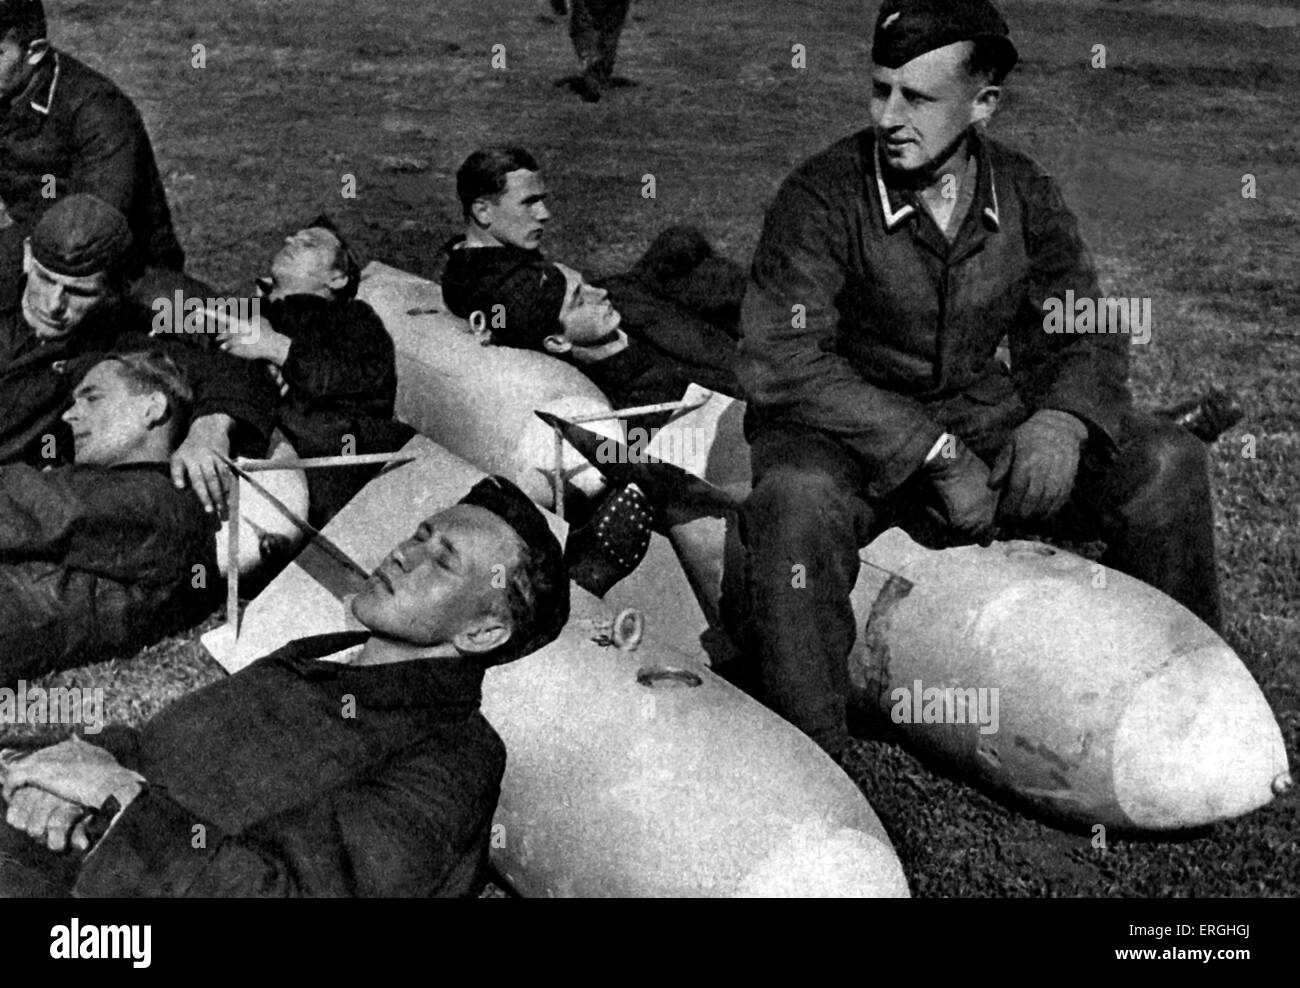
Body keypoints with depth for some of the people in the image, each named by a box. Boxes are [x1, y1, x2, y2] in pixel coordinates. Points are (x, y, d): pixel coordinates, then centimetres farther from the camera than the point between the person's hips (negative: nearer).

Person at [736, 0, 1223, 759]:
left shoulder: (1025, 196, -1)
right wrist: (931, 452, -27)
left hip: (983, 421, 5)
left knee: (1167, 463, -9)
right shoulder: (821, 198, -16)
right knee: (798, 497, -38)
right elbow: (782, 362, -23)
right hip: (853, 433, -4)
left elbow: (1085, 336, 8)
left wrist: (1061, 419, -17)